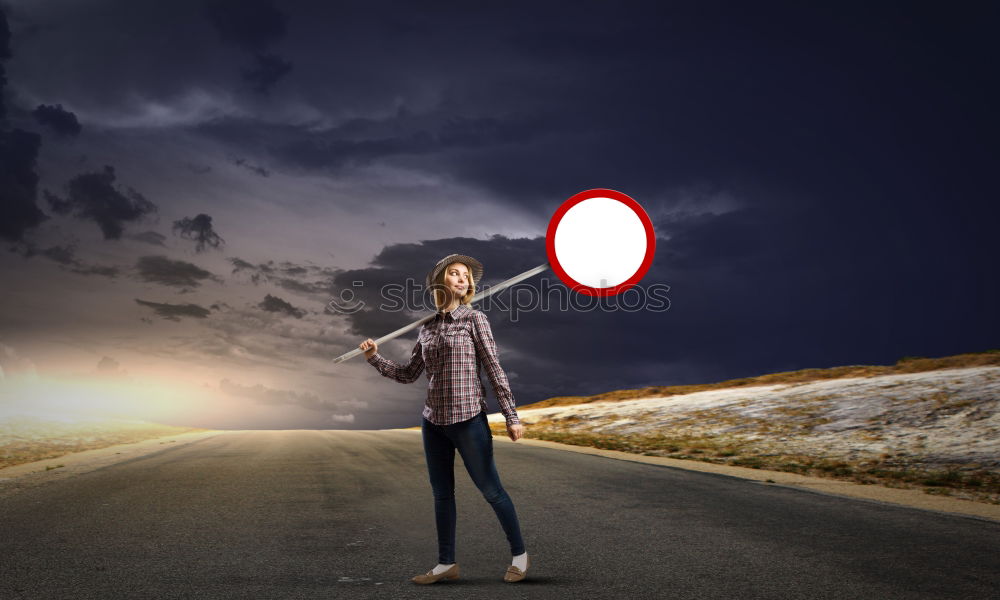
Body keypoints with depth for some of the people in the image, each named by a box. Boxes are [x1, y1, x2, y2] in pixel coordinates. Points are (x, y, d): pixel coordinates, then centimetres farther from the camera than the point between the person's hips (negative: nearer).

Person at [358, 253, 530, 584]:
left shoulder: (474, 319, -3)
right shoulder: (427, 327, 10)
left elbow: (494, 369, -6)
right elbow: (408, 374, 15)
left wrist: (511, 416, -8)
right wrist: (375, 358, 4)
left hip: (468, 419, -5)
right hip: (433, 420, 5)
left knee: (490, 489, 3)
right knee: (442, 494, 11)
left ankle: (519, 554, 19)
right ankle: (446, 563, 23)